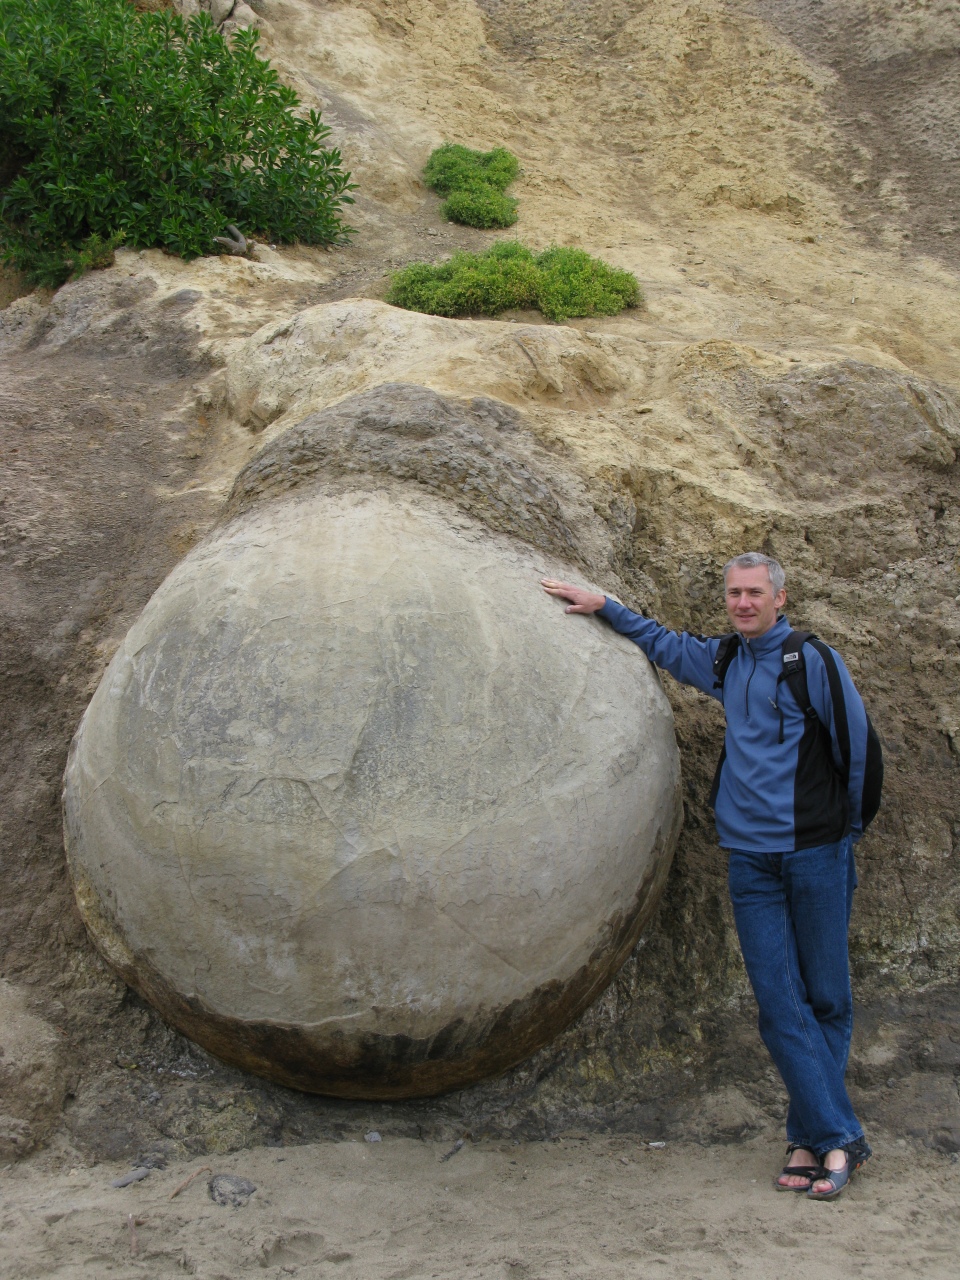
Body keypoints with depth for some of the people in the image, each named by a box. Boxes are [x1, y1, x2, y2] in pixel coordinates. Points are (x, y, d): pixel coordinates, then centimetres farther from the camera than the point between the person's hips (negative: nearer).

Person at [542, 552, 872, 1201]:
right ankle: (837, 1136, 7)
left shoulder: (813, 661, -3)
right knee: (781, 1005, 0)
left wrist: (847, 830, 8)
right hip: (751, 856, 4)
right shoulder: (724, 661, 13)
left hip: (814, 853, -4)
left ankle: (811, 1136, 13)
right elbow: (664, 641, 32)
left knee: (827, 999, 2)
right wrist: (602, 605, 31)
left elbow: (859, 747, 2)